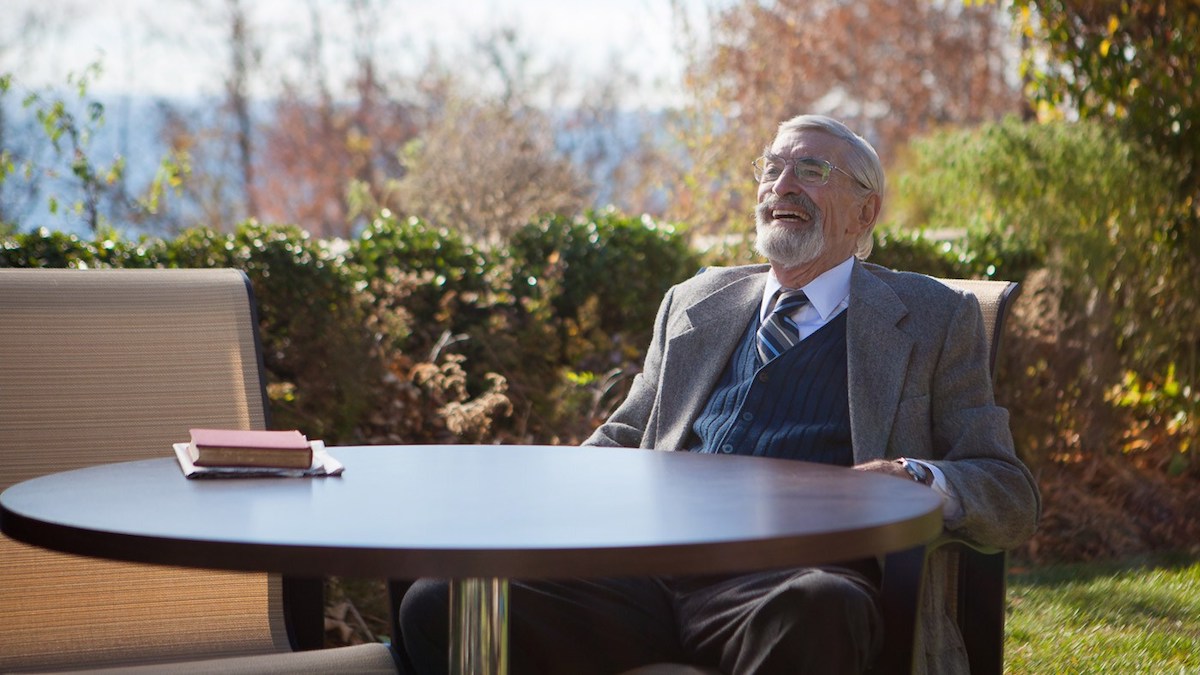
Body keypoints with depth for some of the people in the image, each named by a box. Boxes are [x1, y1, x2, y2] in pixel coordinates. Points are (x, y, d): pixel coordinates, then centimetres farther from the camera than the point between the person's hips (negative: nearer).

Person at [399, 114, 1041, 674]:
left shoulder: (930, 318, 16)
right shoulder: (693, 304, 28)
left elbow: (1012, 498, 11)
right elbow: (623, 440, 33)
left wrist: (919, 478, -13)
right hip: (651, 575, 3)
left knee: (818, 610, -42)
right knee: (440, 603, -23)